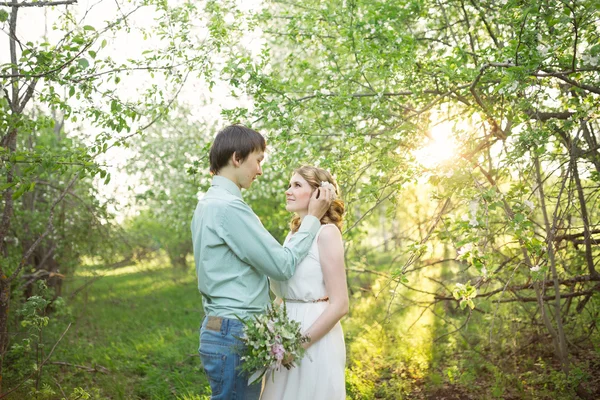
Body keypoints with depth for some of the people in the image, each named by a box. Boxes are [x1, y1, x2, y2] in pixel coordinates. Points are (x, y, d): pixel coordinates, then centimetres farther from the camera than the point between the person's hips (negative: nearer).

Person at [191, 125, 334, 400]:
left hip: (217, 329, 10)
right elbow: (283, 265, -16)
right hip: (234, 336, -10)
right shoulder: (229, 206, -19)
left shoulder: (208, 203, 13)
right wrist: (313, 219, -6)